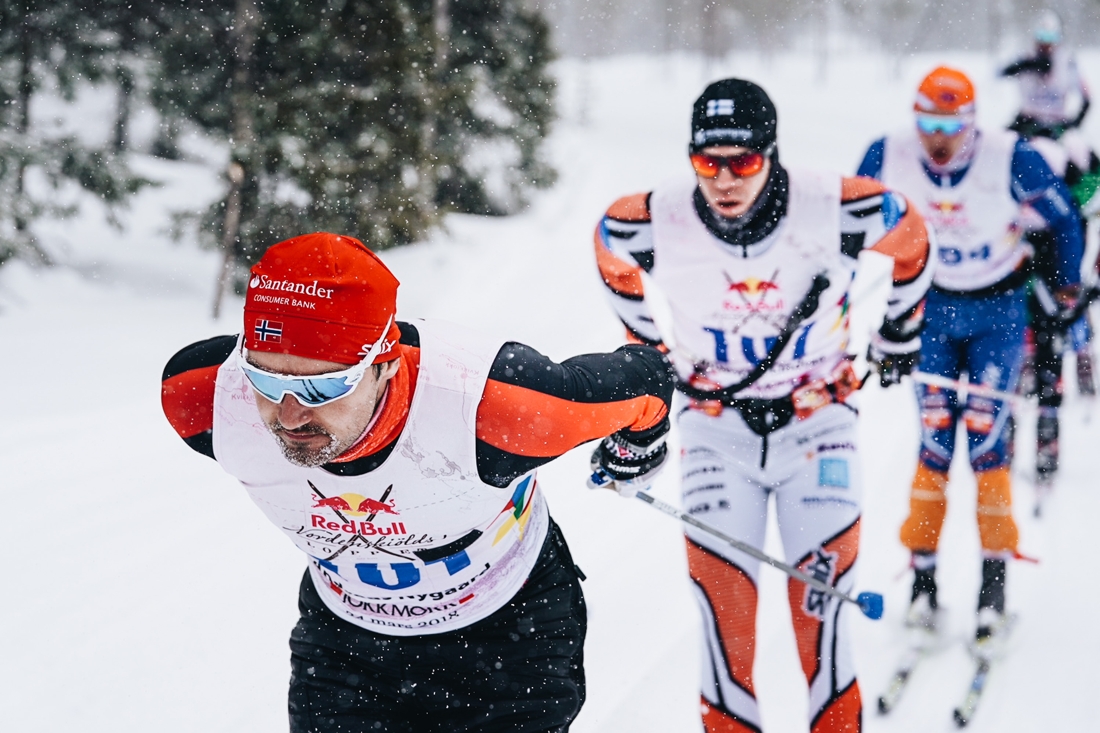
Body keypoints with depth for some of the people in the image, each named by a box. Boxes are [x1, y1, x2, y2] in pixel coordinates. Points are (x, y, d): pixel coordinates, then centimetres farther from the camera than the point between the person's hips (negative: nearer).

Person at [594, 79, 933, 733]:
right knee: (723, 608, -4)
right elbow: (618, 264, 7)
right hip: (715, 426, 1)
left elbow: (908, 241, 2)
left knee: (820, 606, -5)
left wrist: (899, 336, 16)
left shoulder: (843, 212, -21)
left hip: (818, 419, -1)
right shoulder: (650, 227, -19)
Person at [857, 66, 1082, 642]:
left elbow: (1063, 217, -3)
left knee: (985, 439, -10)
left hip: (998, 311, -2)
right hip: (929, 308, 2)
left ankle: (994, 581, 1)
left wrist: (1067, 283, 10)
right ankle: (923, 578, 7)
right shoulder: (887, 157, -15)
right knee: (935, 442, -4)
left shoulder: (1011, 159, -21)